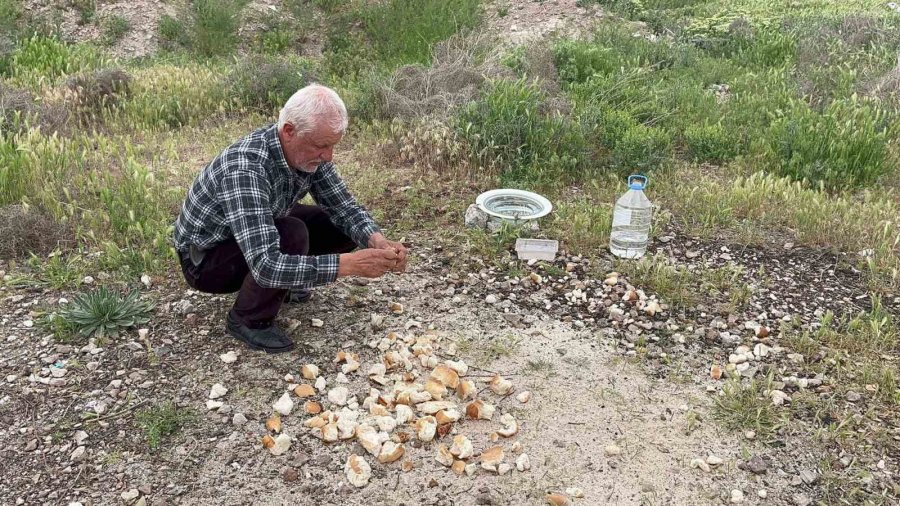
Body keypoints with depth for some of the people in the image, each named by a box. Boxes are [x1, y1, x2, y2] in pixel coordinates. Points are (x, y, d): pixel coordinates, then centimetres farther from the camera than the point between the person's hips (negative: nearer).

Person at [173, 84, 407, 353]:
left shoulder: (307, 151, -16)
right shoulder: (245, 169, -39)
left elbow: (343, 206, -8)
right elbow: (265, 265, -46)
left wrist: (378, 241, -28)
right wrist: (350, 264, -47)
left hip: (263, 231, 7)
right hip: (205, 257, -7)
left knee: (344, 228, -8)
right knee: (292, 236, -33)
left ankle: (280, 283, 14)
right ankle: (248, 319, -8)